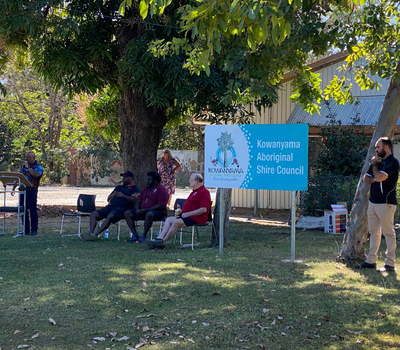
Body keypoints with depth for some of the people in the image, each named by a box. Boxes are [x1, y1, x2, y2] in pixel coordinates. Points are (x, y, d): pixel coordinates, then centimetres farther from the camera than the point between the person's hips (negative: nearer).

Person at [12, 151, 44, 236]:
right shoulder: (23, 166, 18)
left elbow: (36, 174, -22)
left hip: (31, 190, -6)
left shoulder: (38, 167, 0)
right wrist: (13, 188, 16)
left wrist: (28, 167, -13)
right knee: (23, 210, 6)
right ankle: (26, 230, 12)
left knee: (33, 210, -4)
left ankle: (34, 230, 1)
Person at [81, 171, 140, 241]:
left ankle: (95, 235, -43)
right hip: (110, 206, 8)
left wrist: (123, 195, -11)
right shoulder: (118, 187, 32)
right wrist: (113, 195, 8)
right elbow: (108, 199, 31)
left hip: (121, 208, -8)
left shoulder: (134, 188, 10)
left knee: (110, 216, -37)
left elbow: (134, 200, -8)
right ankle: (91, 233, -29)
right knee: (93, 214, -12)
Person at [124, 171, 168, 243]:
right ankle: (135, 235, -15)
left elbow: (161, 205, -17)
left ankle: (143, 236, -30)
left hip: (158, 212, -8)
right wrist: (137, 209, -4)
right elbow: (138, 201, 20)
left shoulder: (161, 189, -6)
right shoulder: (145, 189, 20)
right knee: (127, 213, -6)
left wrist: (146, 210, -22)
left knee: (149, 214, -41)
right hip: (143, 211, 8)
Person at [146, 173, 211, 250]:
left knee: (176, 222, -26)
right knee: (169, 219, -4)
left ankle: (163, 243, -19)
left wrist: (187, 214, -19)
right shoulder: (195, 191, 21)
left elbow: (203, 209, -22)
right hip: (187, 216, 10)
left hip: (196, 218, -10)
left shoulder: (204, 192, -12)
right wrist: (180, 212, 10)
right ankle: (159, 238, -18)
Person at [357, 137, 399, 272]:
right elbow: (366, 179, 13)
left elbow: (379, 177, -23)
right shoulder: (378, 161, 16)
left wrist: (374, 164, -6)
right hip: (373, 202, 9)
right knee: (374, 232, 12)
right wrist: (376, 179, -6)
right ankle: (371, 261, 19)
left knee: (388, 233, -4)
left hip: (386, 203, -9)